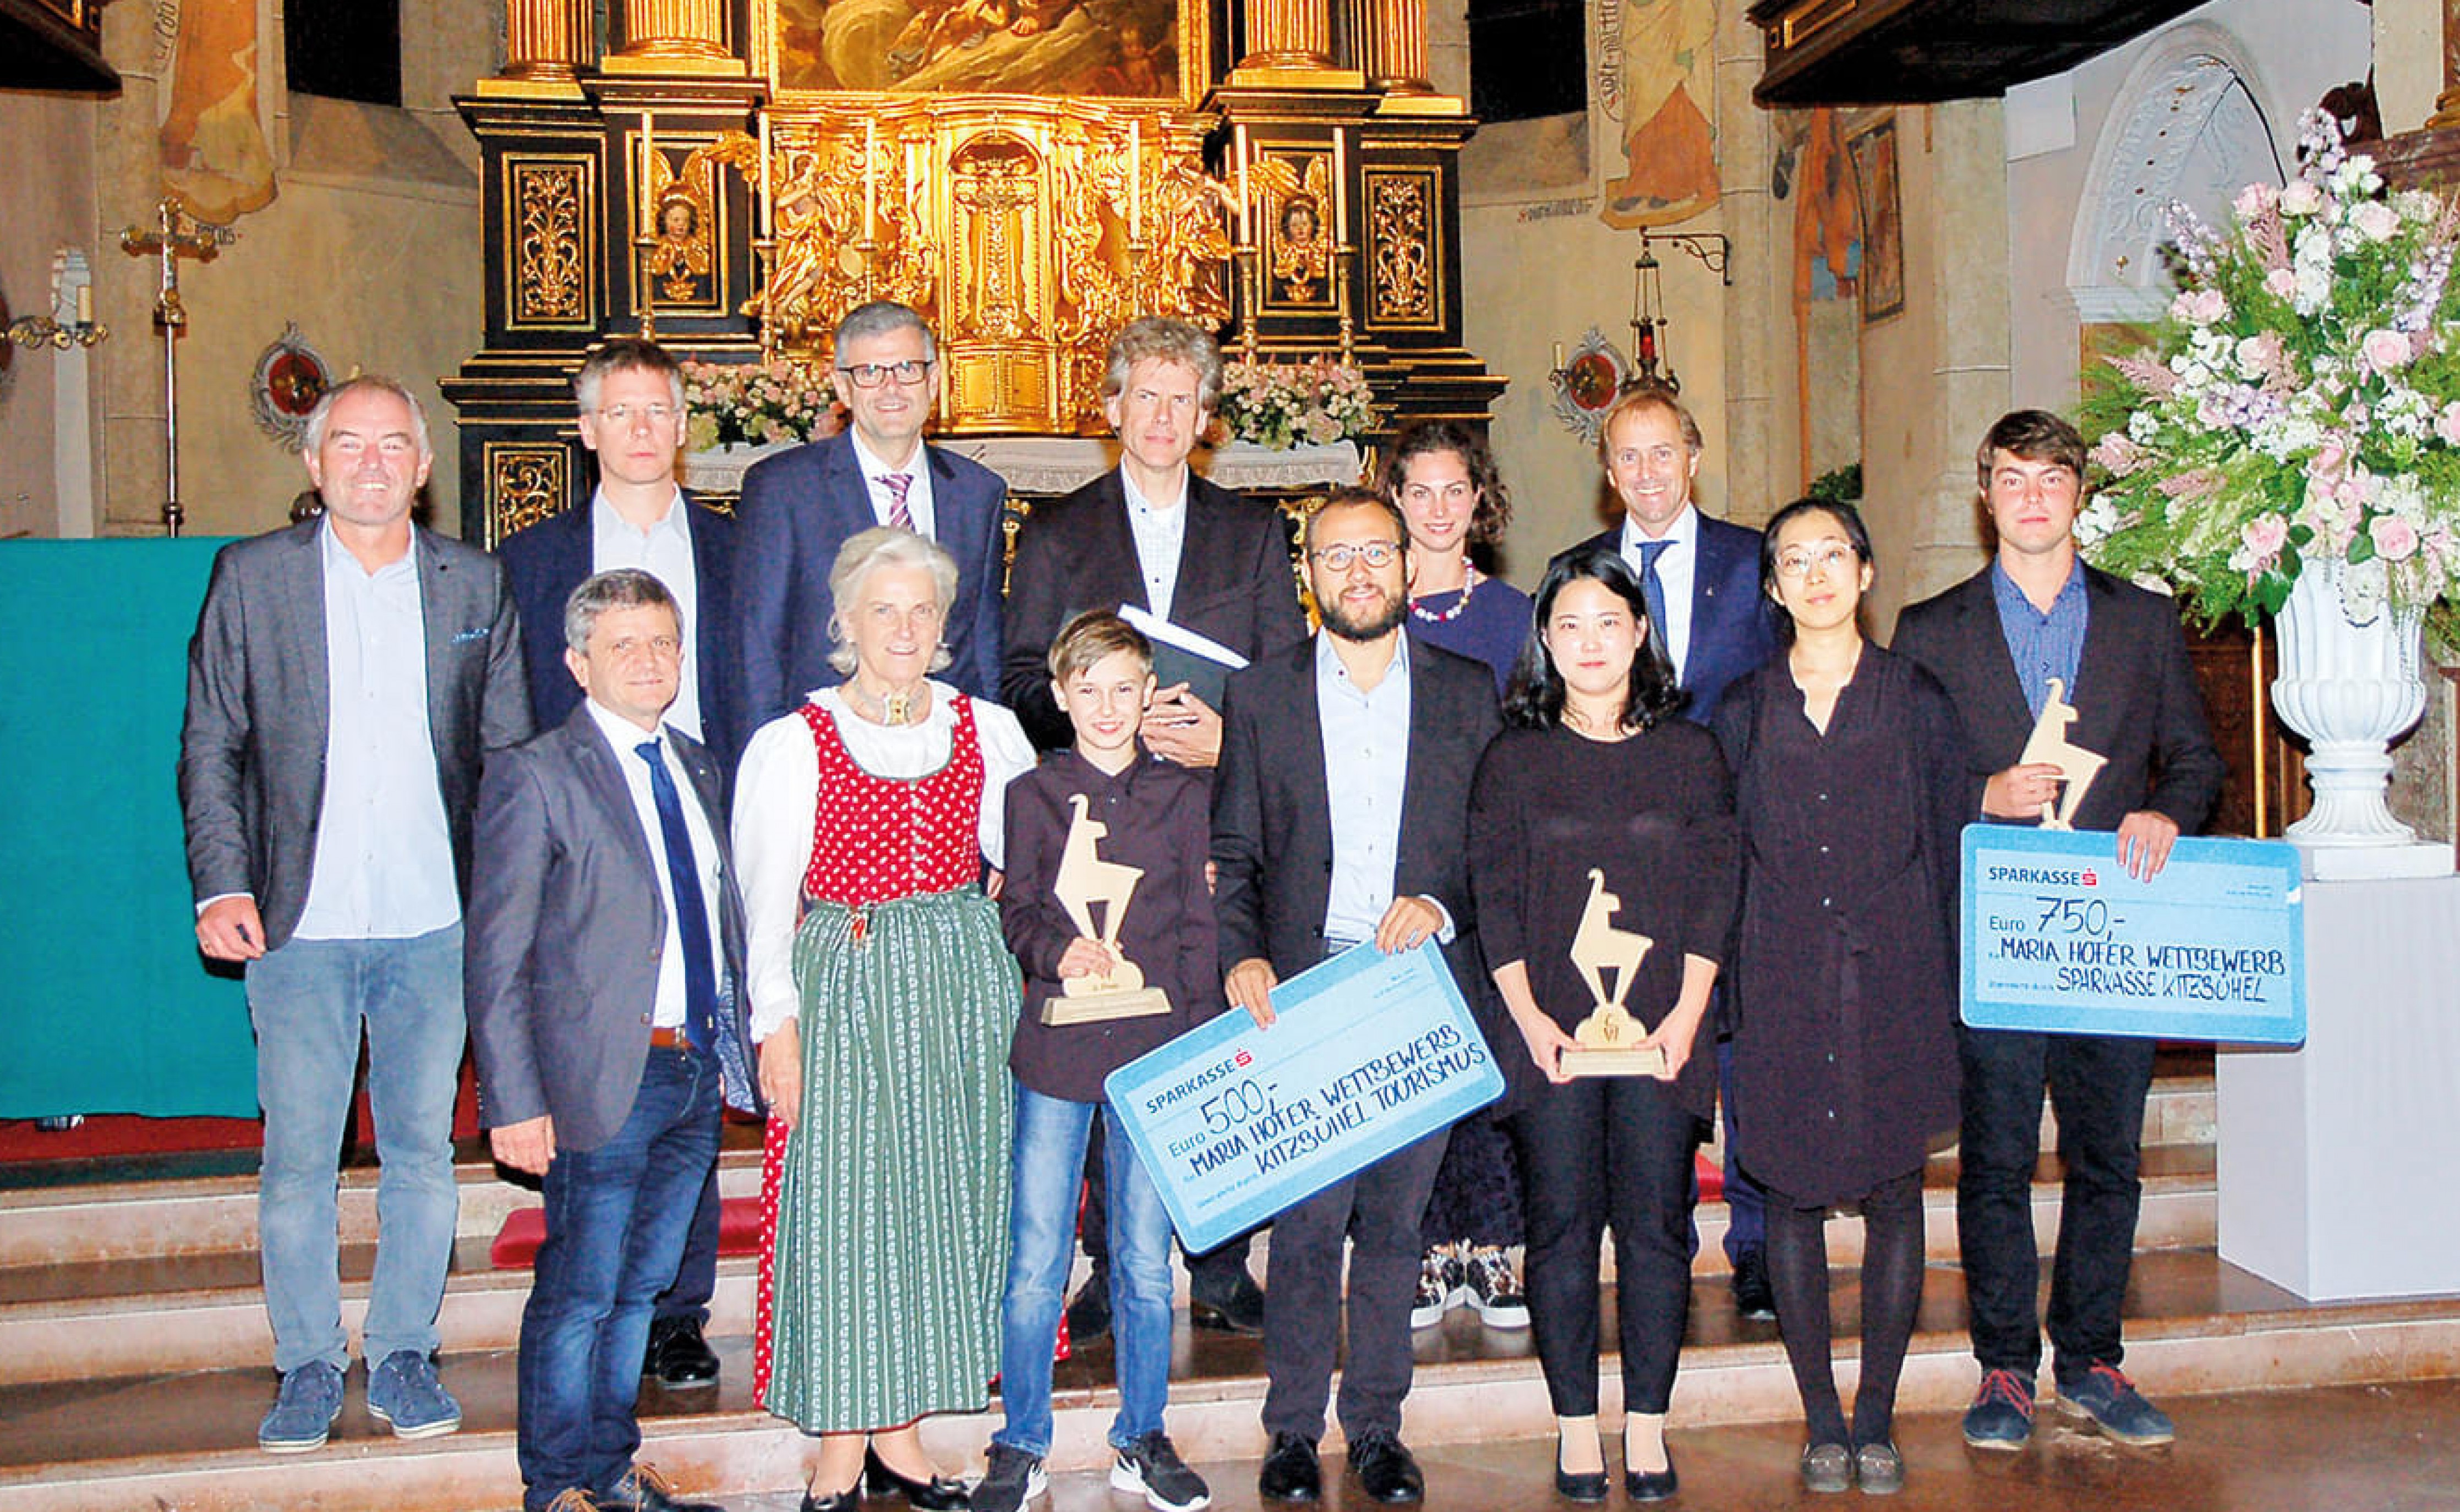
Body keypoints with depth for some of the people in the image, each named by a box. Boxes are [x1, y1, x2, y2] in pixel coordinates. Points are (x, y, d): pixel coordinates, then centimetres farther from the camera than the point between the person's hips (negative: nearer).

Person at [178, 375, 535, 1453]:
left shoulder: (474, 584, 6)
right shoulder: (251, 576, 3)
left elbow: (511, 751, 7)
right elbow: (210, 746, 4)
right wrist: (221, 884, -6)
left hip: (436, 921, 1)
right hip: (300, 922, -1)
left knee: (422, 1150, 9)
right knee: (297, 1159, 5)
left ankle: (404, 1356, 23)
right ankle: (308, 1366, 21)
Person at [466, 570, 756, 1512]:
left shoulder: (698, 768, 13)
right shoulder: (534, 777, -8)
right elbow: (495, 962, -10)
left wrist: (738, 1047, 12)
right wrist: (515, 1103, -14)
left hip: (698, 1075, 6)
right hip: (603, 1080, -6)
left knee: (640, 1287, 16)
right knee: (578, 1297, 2)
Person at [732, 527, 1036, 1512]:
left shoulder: (988, 730, 7)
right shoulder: (795, 744, -1)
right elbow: (766, 899, -3)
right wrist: (778, 1026, -8)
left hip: (964, 985, 3)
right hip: (845, 989, -3)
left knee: (945, 1198, 7)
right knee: (843, 1202, -1)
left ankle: (901, 1433, 20)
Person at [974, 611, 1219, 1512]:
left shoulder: (1182, 795, 7)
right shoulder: (1032, 795, 6)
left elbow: (1200, 929, 7)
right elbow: (1015, 913, 8)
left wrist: (1199, 1046, 0)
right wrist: (1058, 950, -13)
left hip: (1157, 1050, 1)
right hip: (1055, 1050, 0)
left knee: (1145, 1262, 8)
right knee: (1034, 1263, 2)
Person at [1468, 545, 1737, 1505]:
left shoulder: (1690, 753, 8)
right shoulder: (1514, 760, 7)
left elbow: (1718, 890, 5)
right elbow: (1493, 896, 4)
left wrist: (1685, 1014, -5)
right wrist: (1530, 1017, -6)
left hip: (1661, 1031, 1)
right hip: (1552, 1030, 0)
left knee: (1656, 1223, 1)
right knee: (1563, 1225, 1)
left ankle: (1646, 1428, 12)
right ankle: (1576, 1429, 11)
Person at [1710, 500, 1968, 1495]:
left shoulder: (1919, 703, 5)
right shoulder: (1744, 712, 7)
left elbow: (1949, 853, 6)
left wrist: (1950, 989, 1)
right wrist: (1725, 995, 2)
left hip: (1895, 976, 0)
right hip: (1782, 986, 1)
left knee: (1895, 1194, 4)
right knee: (1792, 1193, 3)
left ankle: (1876, 1420, 17)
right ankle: (1822, 1422, 16)